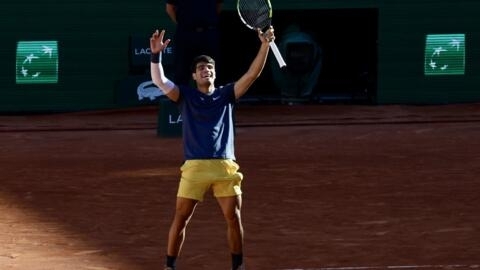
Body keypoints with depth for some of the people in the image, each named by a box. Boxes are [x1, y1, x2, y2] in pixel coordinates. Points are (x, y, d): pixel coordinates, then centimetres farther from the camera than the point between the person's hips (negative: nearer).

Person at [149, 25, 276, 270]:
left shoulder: (226, 94, 12)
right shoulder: (185, 95, 9)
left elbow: (252, 74, 3)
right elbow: (159, 81, -6)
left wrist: (265, 45, -9)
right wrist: (156, 55, -21)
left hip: (225, 167, 1)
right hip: (195, 166, -1)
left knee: (234, 218, 1)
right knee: (181, 218, -2)